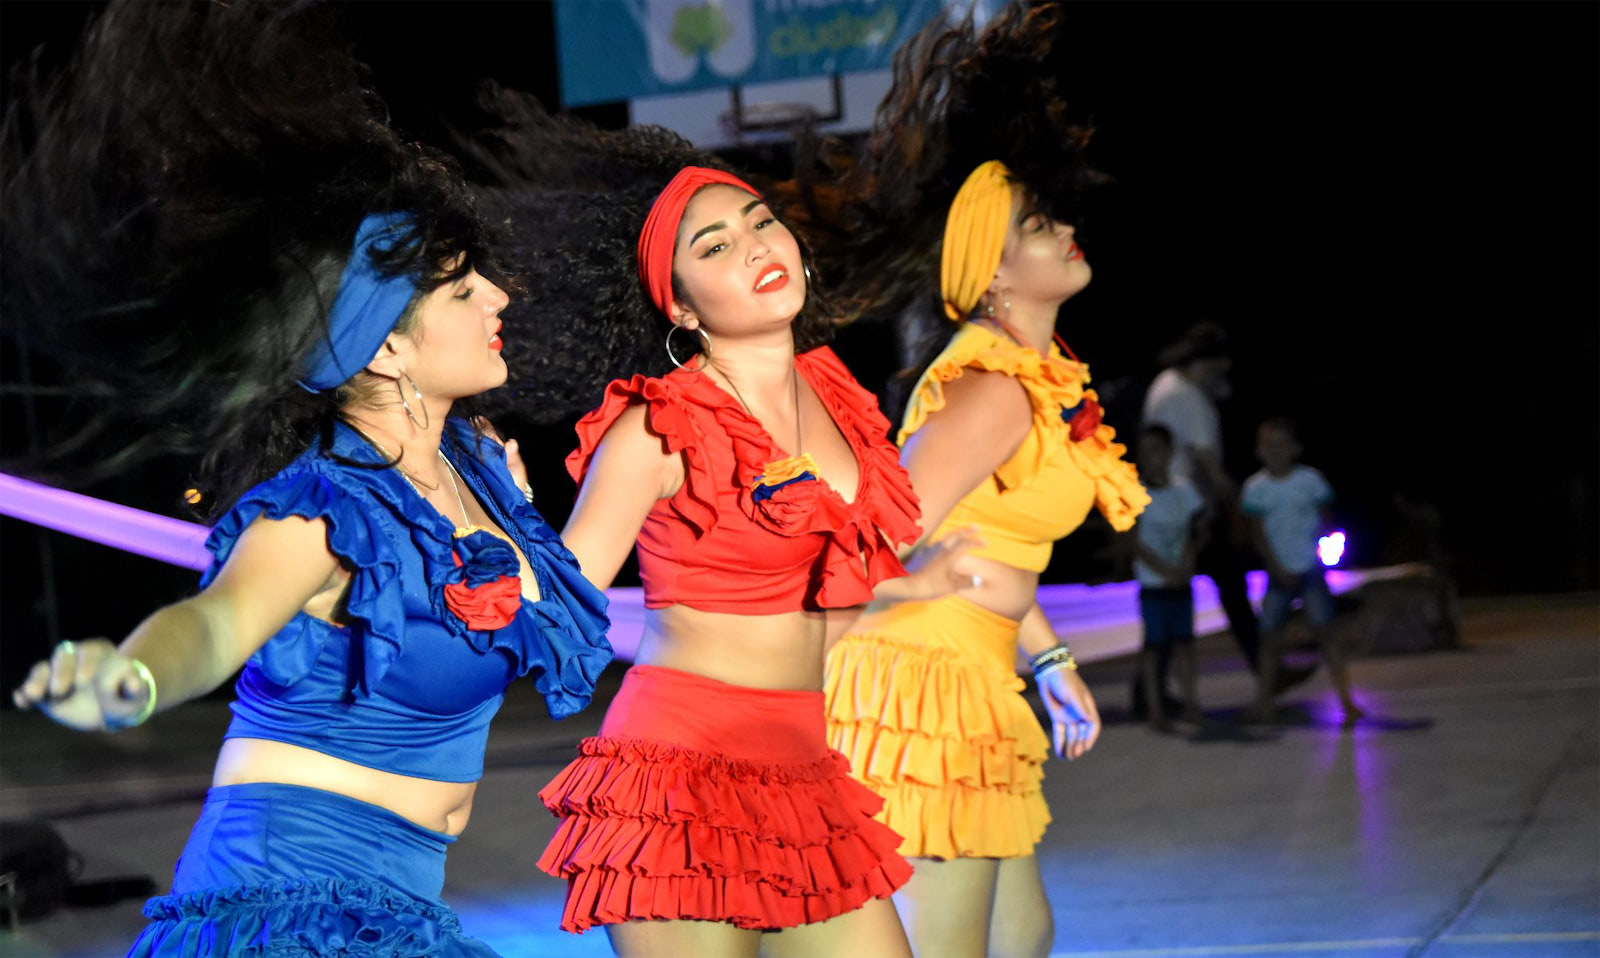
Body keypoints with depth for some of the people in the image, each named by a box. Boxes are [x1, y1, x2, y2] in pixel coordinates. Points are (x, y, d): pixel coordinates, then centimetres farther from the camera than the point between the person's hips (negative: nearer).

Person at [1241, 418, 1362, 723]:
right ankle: (1263, 704, 12)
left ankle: (1346, 700, -9)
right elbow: (1258, 532, -1)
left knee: (1322, 628, -11)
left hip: (1310, 567, -2)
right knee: (1270, 633, 2)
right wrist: (1277, 567, -10)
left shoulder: (1310, 479, -3)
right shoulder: (1255, 487, 0)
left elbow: (1324, 517, 5)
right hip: (1279, 571, 2)